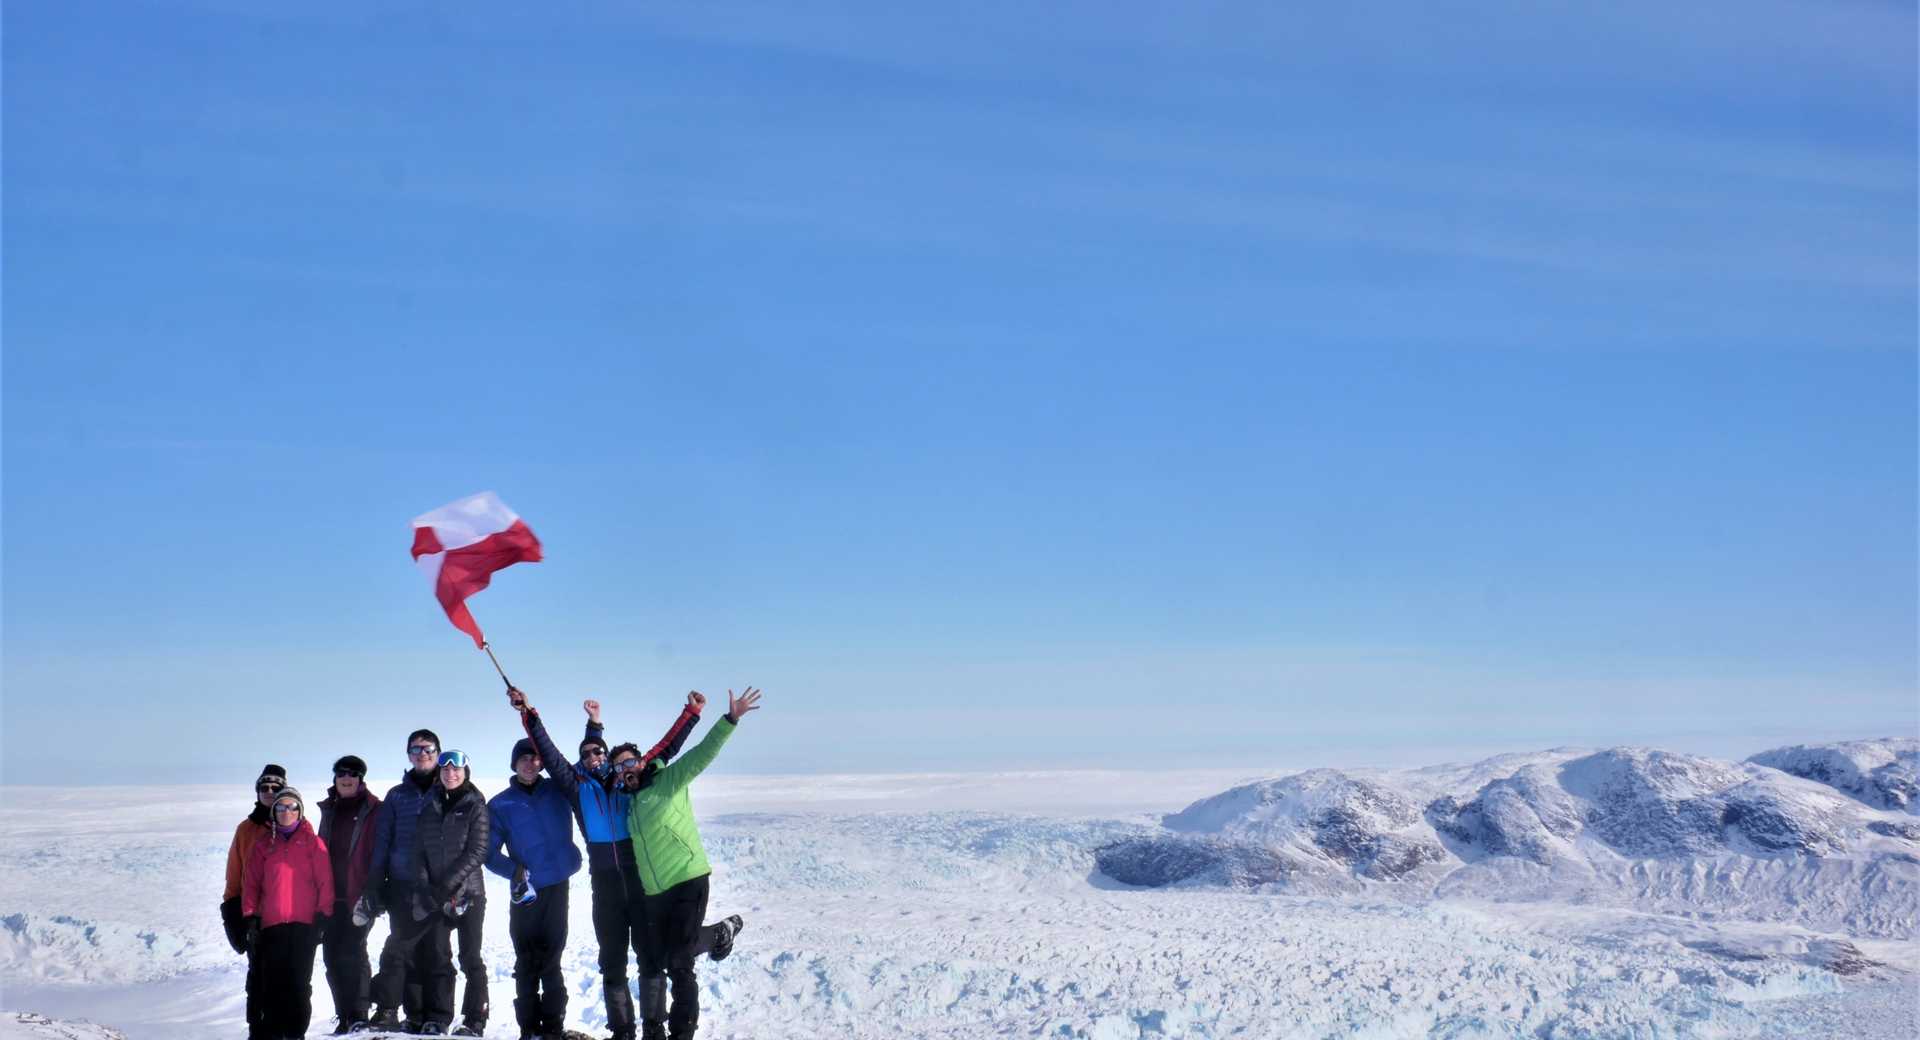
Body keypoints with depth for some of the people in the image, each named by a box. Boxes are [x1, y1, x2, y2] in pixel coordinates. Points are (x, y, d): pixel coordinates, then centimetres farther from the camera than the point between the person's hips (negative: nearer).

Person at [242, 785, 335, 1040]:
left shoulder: (312, 842, 8)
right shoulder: (264, 845, 14)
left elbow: (325, 881, 3)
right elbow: (252, 883, 11)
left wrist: (323, 915, -5)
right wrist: (251, 916, 2)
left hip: (304, 924, -2)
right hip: (271, 924, 2)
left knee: (299, 982, -3)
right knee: (272, 982, -2)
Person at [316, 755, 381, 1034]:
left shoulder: (373, 810, -1)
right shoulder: (329, 809, 16)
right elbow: (321, 851, 19)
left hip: (359, 895, -5)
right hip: (332, 896, 5)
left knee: (351, 953, -11)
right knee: (332, 956, 4)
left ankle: (358, 1016, -5)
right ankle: (345, 1017, 11)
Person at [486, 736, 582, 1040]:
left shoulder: (557, 790, 7)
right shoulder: (500, 804, 6)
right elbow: (490, 852, 3)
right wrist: (515, 871, -15)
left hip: (557, 888, 0)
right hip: (524, 891, 0)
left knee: (550, 962, -2)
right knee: (526, 964, 2)